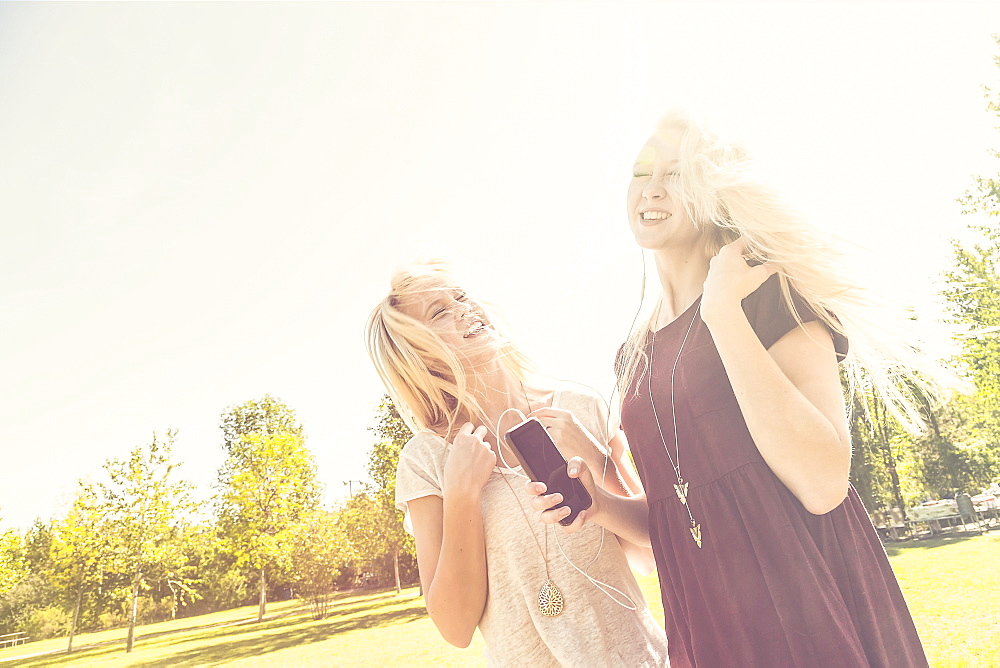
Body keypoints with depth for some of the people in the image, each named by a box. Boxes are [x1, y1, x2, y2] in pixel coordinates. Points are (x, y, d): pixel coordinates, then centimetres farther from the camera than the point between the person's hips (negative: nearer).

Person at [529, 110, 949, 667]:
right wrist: (601, 505, -6)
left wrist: (723, 311, -22)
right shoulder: (635, 355, 8)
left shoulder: (769, 292, -9)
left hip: (812, 613, -5)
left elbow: (823, 484, -23)